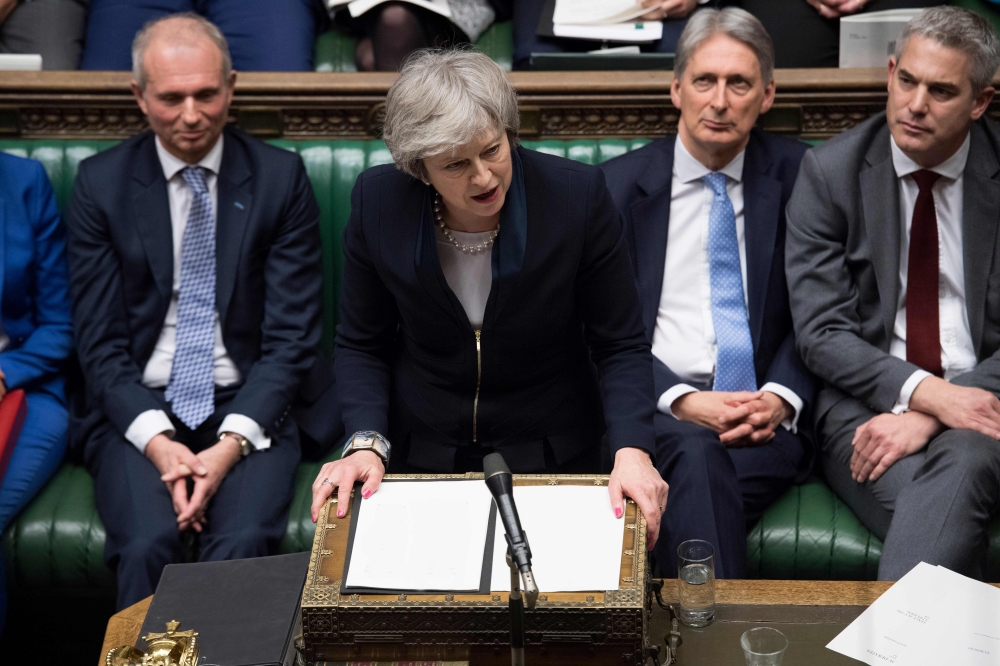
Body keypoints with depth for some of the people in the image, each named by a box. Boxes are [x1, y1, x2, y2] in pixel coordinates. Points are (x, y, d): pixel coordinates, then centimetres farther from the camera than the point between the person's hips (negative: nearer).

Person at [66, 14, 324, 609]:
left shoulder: (281, 177, 2)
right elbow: (100, 340, 1)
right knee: (148, 546, -28)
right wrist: (155, 441, -15)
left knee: (243, 545, -30)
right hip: (138, 411, 1)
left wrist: (233, 442, -15)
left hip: (248, 410, 0)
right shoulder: (101, 183, 4)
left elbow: (292, 335, -1)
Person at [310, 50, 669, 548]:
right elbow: (360, 346, 2)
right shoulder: (377, 201, -10)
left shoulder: (577, 194, -14)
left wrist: (632, 451, -22)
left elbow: (621, 346, -6)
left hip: (551, 453, -1)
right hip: (419, 456, 1)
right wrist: (366, 445, -15)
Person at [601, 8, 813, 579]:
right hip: (656, 412, 0)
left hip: (767, 419, 0)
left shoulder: (797, 174, 10)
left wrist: (781, 398, -9)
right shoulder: (620, 184, 8)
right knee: (696, 452, -33)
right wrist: (680, 401, -13)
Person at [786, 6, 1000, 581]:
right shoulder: (830, 171, 1)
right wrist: (926, 391, -20)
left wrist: (931, 417, -17)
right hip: (868, 399, -1)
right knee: (939, 508, -34)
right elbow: (821, 333, -4)